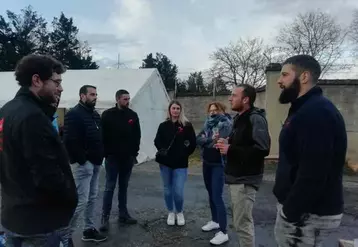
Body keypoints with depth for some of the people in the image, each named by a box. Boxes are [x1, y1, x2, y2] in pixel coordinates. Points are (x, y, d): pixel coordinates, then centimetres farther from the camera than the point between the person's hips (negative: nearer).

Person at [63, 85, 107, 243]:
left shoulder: (95, 114, 15)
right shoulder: (74, 114, -12)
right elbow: (69, 141, -20)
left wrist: (100, 157, 10)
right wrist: (81, 160, -17)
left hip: (95, 163, 9)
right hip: (83, 163, -9)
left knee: (92, 198, 14)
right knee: (81, 200, -6)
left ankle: (89, 230, 27)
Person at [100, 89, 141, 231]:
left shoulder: (133, 115, 6)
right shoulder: (107, 115, -4)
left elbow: (137, 135, 8)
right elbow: (103, 135, -4)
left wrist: (135, 152, 2)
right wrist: (106, 153, -9)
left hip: (128, 157, 4)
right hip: (112, 157, -3)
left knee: (123, 187, 12)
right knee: (110, 187, 1)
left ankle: (123, 214, 21)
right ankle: (105, 217, 10)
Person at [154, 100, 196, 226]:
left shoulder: (187, 125, -2)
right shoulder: (163, 125, 4)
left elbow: (193, 143, -1)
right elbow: (157, 141, 6)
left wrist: (185, 154, -5)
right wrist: (162, 150, -10)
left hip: (181, 164, -2)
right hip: (165, 163, 3)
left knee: (178, 191, -4)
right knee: (168, 190, 12)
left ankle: (180, 213, 23)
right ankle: (171, 212, 32)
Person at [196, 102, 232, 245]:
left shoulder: (226, 123, -9)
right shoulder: (208, 124, 12)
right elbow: (198, 139, -1)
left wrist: (206, 141, -8)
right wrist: (211, 139, -18)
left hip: (219, 164, -7)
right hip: (207, 163, 7)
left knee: (217, 196, -10)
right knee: (211, 194, 16)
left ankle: (223, 232, -3)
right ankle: (215, 221, 33)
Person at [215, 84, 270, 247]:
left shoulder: (255, 119, -16)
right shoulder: (239, 118, 14)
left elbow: (262, 149, -28)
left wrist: (230, 150, -23)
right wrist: (226, 144, 5)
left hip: (245, 180, -10)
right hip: (236, 177, 10)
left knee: (242, 223, -3)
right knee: (243, 220, 20)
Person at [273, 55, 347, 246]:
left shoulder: (316, 112, -22)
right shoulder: (306, 109, 12)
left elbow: (313, 175, -29)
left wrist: (289, 212, -19)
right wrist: (289, 207, 15)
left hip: (307, 214, -9)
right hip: (304, 208, 9)